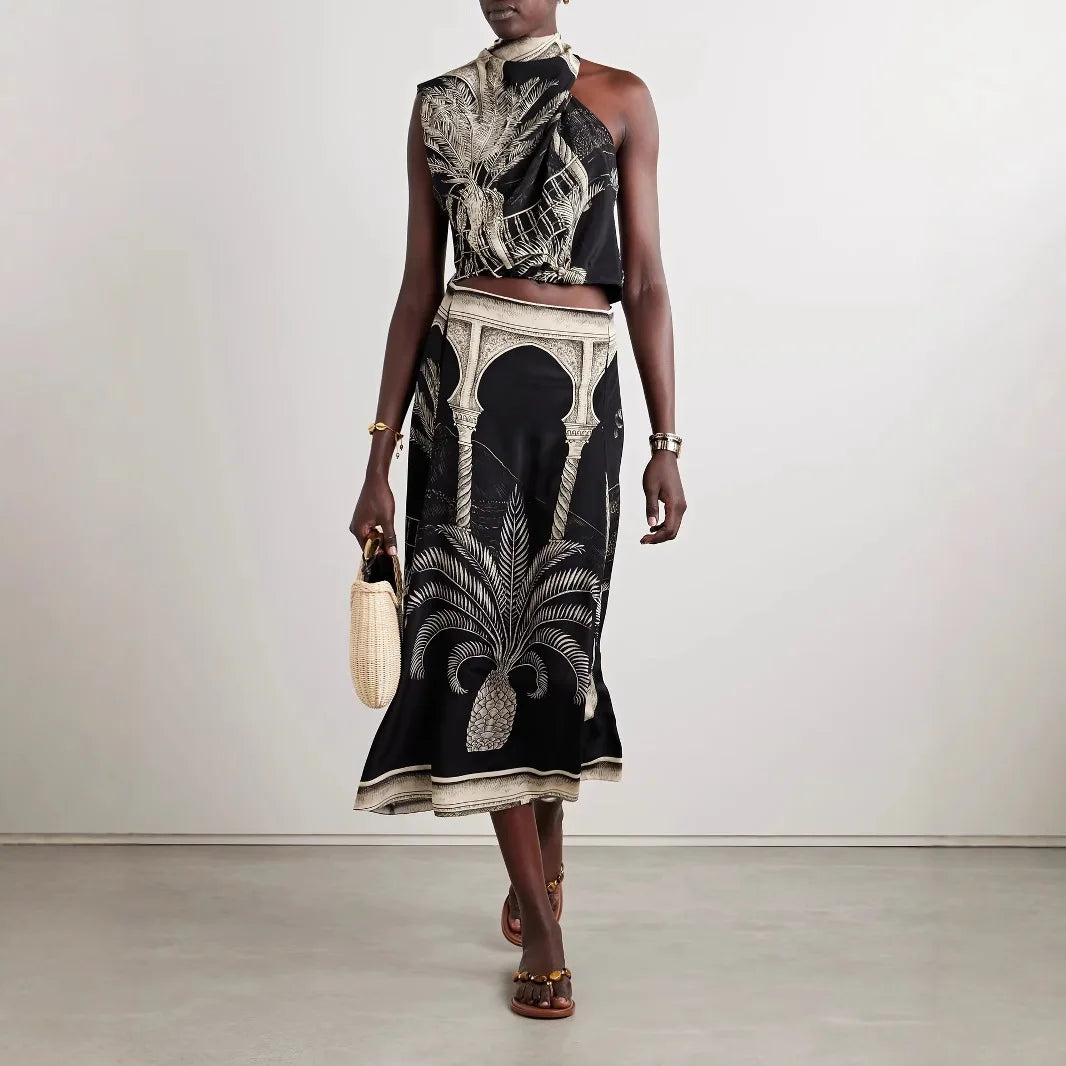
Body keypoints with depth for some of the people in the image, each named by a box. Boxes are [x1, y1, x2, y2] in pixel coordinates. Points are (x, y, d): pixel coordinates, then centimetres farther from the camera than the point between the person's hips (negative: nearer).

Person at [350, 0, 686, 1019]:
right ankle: (542, 926, 6)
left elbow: (645, 280, 4)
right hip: (464, 382, 1)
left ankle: (544, 853, 33)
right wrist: (379, 456, 4)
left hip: (580, 390, 0)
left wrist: (666, 442, -2)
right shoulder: (439, 103, 10)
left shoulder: (619, 98, 8)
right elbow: (419, 285, 8)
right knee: (478, 625, -4)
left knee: (559, 627, 5)